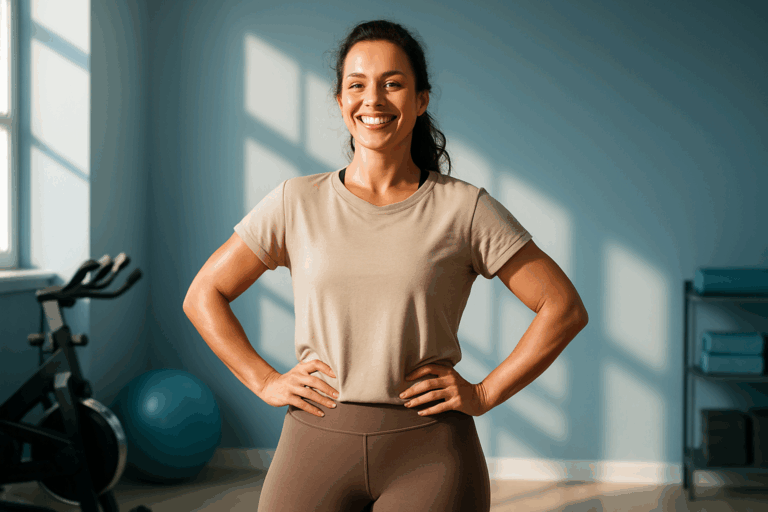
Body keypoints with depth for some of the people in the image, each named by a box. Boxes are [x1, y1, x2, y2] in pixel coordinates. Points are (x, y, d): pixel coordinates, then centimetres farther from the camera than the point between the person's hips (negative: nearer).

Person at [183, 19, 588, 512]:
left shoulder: (466, 208, 0)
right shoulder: (295, 204, 4)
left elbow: (565, 308, 1)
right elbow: (203, 296, 12)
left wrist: (486, 393, -3)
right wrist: (265, 382, 3)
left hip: (430, 452, -1)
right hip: (317, 439, 1)